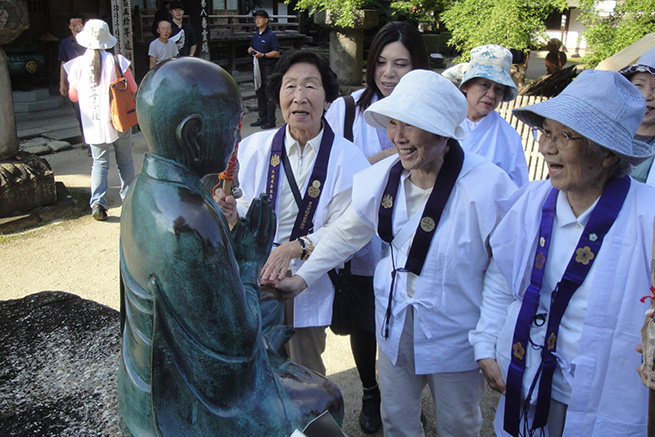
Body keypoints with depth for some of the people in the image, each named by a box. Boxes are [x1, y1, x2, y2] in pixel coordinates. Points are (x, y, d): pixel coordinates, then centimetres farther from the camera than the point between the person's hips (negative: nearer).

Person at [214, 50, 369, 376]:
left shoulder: (347, 158, -9)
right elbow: (246, 207, 2)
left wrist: (297, 247, -28)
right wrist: (232, 211, -21)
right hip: (254, 277, 2)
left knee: (305, 373, 15)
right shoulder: (254, 147, -2)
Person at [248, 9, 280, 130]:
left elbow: (277, 53, -13)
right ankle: (262, 119, 23)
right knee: (259, 94, 13)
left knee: (269, 96, -5)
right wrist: (251, 50, 2)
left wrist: (263, 55, -22)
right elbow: (250, 47, 25)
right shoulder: (255, 35, 13)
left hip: (268, 68, -8)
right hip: (257, 67, 8)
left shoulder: (271, 35, -9)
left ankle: (270, 121, 0)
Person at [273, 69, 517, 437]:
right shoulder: (384, 176, -8)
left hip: (455, 335, -3)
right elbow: (346, 232, 6)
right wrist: (303, 277, 7)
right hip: (396, 324, 4)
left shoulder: (487, 185, -23)